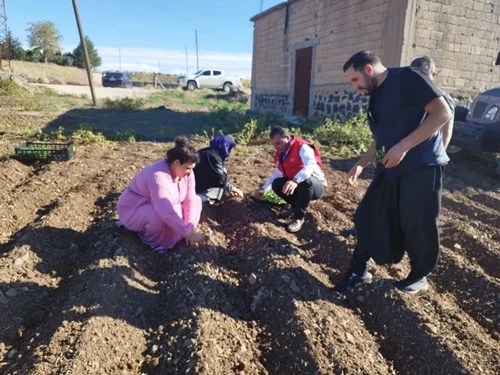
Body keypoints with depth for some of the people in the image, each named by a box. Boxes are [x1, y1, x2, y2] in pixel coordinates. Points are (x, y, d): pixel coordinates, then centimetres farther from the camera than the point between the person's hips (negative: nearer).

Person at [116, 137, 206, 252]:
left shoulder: (186, 172, -13)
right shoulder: (158, 176, -37)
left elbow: (190, 199, -13)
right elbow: (167, 213, -43)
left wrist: (190, 228, -21)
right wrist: (188, 233, -40)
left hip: (163, 207, 8)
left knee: (196, 201, -4)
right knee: (160, 217, -39)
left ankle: (171, 232, 2)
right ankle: (151, 239, -7)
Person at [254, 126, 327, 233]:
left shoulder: (302, 147, -21)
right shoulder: (280, 155, 4)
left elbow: (310, 165, -40)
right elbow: (277, 174, 14)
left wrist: (295, 181, -56)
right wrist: (264, 188, 4)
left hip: (316, 186, -7)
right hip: (296, 187, 7)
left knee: (306, 181, -39)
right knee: (276, 184, -12)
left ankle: (299, 217, -21)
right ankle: (297, 206, 6)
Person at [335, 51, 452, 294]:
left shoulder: (407, 78, -10)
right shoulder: (376, 97, 15)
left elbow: (443, 113, -18)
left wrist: (403, 147, -23)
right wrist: (360, 164, 9)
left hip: (421, 167, -8)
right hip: (390, 169, 8)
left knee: (418, 227, 4)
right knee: (369, 218, 6)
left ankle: (419, 277, 26)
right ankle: (358, 270, 20)